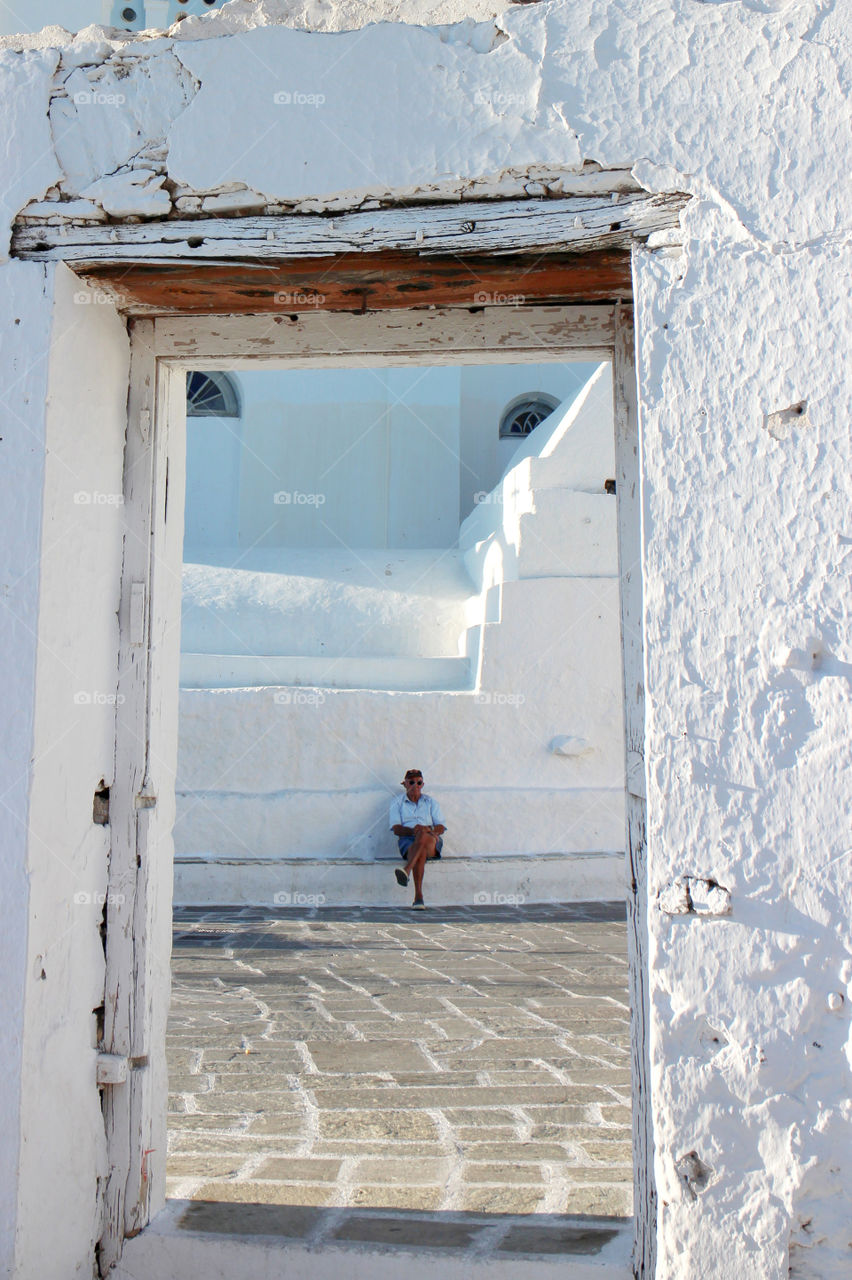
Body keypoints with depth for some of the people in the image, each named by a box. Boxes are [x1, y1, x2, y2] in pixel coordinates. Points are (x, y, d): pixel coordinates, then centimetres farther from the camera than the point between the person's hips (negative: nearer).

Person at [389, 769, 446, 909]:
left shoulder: (431, 802, 22)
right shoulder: (397, 803, 18)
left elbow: (441, 827, 10)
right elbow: (396, 829, 4)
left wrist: (429, 829, -14)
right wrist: (412, 831, -17)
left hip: (432, 841, 1)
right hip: (407, 841, -1)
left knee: (423, 835, -39)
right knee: (420, 852, -39)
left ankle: (406, 871, -57)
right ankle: (418, 896, -49)